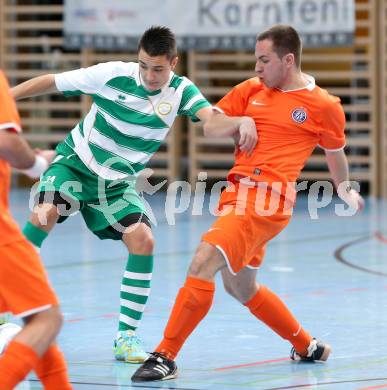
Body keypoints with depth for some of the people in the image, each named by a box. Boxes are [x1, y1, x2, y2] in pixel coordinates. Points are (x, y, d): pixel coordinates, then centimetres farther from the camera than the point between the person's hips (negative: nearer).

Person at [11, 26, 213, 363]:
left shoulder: (181, 91, -9)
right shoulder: (113, 75, -15)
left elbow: (212, 117, -27)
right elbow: (51, 82, -7)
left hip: (118, 183, 2)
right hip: (76, 162, -2)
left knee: (142, 239, -18)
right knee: (45, 214, -29)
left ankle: (127, 337, -8)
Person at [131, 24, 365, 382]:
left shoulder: (324, 106, 0)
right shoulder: (251, 90, 12)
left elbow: (335, 153, 18)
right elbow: (210, 127, 12)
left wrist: (344, 189, 33)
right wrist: (240, 122, -7)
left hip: (267, 199, -8)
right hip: (237, 192, 8)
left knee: (202, 263, -21)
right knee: (240, 288, 20)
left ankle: (166, 356, -17)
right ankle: (307, 347, 38)